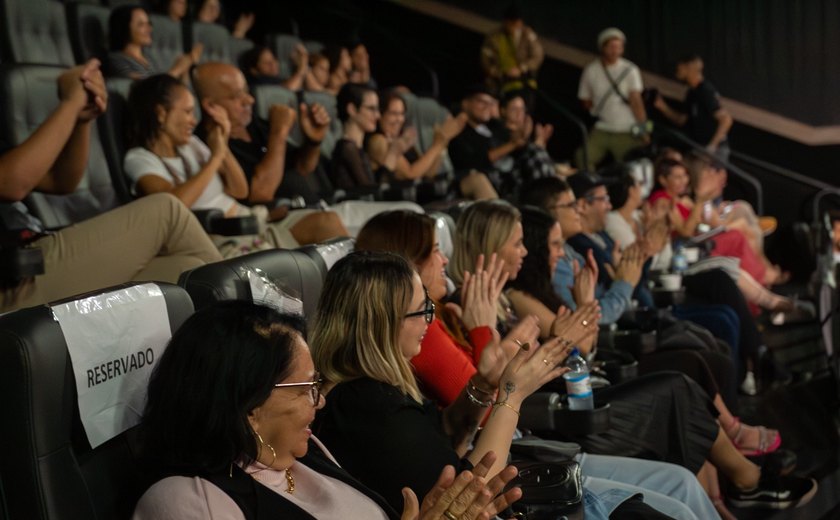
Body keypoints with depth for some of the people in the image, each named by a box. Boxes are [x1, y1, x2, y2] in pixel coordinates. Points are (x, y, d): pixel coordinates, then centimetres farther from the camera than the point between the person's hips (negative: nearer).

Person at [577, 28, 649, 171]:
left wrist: (643, 128, -18)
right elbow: (585, 100, 13)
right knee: (583, 159, -14)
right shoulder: (591, 70, 4)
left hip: (626, 132, -2)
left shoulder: (630, 70, -2)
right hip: (600, 131, 2)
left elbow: (636, 100, -10)